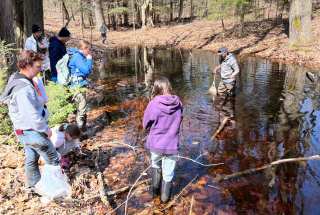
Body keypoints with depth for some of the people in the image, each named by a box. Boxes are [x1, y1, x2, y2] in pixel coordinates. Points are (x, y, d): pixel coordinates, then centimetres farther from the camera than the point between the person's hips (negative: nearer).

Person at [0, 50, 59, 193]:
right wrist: (46, 129, -14)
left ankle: (33, 185, 40)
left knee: (32, 157, 24)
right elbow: (33, 116, -29)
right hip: (32, 131, -9)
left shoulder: (16, 79, 1)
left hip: (24, 130, 9)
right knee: (52, 159, 8)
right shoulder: (24, 88, -30)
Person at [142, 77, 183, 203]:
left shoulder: (154, 104, -16)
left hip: (156, 143, -1)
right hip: (172, 144, 1)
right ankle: (165, 196, 34)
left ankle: (155, 190, 38)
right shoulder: (178, 103, -9)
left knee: (156, 166, 28)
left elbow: (145, 125, -4)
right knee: (168, 172, 18)